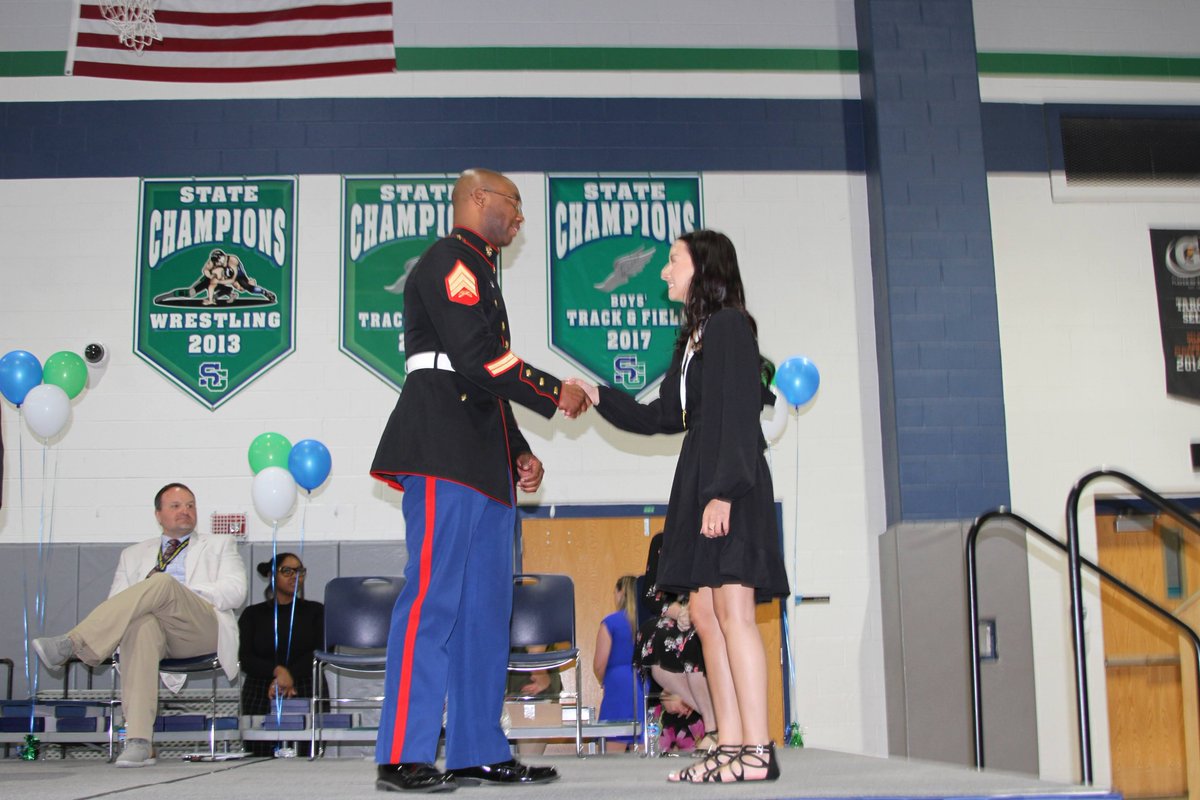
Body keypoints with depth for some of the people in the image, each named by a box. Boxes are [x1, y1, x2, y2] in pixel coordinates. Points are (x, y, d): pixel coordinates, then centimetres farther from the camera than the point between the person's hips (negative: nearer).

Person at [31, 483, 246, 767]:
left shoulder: (220, 545, 27)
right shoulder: (135, 554, 32)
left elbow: (235, 592, 9)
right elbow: (116, 602, 19)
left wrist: (183, 594, -5)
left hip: (202, 627, -1)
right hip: (158, 630, 1)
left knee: (163, 583, -33)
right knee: (142, 624, -39)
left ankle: (71, 643, -44)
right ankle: (138, 742, -47)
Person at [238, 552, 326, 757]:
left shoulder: (315, 611, 15)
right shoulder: (253, 614, 15)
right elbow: (244, 658, 3)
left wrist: (289, 675, -12)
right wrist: (277, 670, -14)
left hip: (307, 696, 0)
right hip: (260, 697, 1)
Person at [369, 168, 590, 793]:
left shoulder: (479, 271, 28)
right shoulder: (449, 260, -3)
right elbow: (478, 356, -17)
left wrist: (519, 454, 18)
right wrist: (554, 393, -8)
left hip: (481, 460, 10)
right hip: (443, 449, -10)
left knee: (485, 605, 7)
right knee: (433, 596, -13)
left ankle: (478, 752, 9)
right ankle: (403, 757, -11)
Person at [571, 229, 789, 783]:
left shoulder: (730, 326, -5)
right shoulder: (694, 336, 21)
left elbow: (739, 416, -14)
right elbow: (665, 417, 23)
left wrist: (724, 491, -21)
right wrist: (599, 399, 16)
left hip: (731, 485, -9)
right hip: (699, 481, 9)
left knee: (732, 609, -13)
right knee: (705, 613, 3)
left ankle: (758, 753, -12)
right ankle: (731, 748, 4)